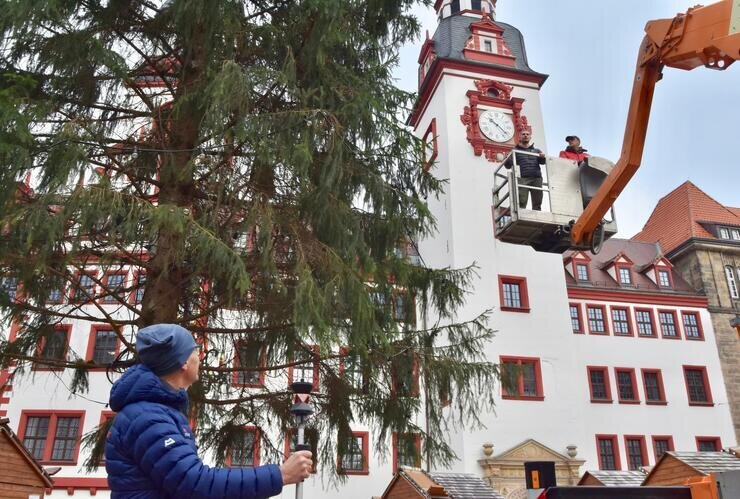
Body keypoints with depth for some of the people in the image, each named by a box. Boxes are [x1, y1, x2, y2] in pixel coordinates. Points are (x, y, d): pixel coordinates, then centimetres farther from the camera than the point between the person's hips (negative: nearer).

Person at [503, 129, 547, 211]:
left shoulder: (536, 151, 27)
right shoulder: (516, 150, 19)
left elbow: (542, 161, 12)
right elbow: (508, 165, 9)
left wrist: (543, 157, -11)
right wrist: (508, 162, -14)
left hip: (536, 178, 3)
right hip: (523, 178, -3)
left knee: (537, 203, -3)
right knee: (522, 203, -15)